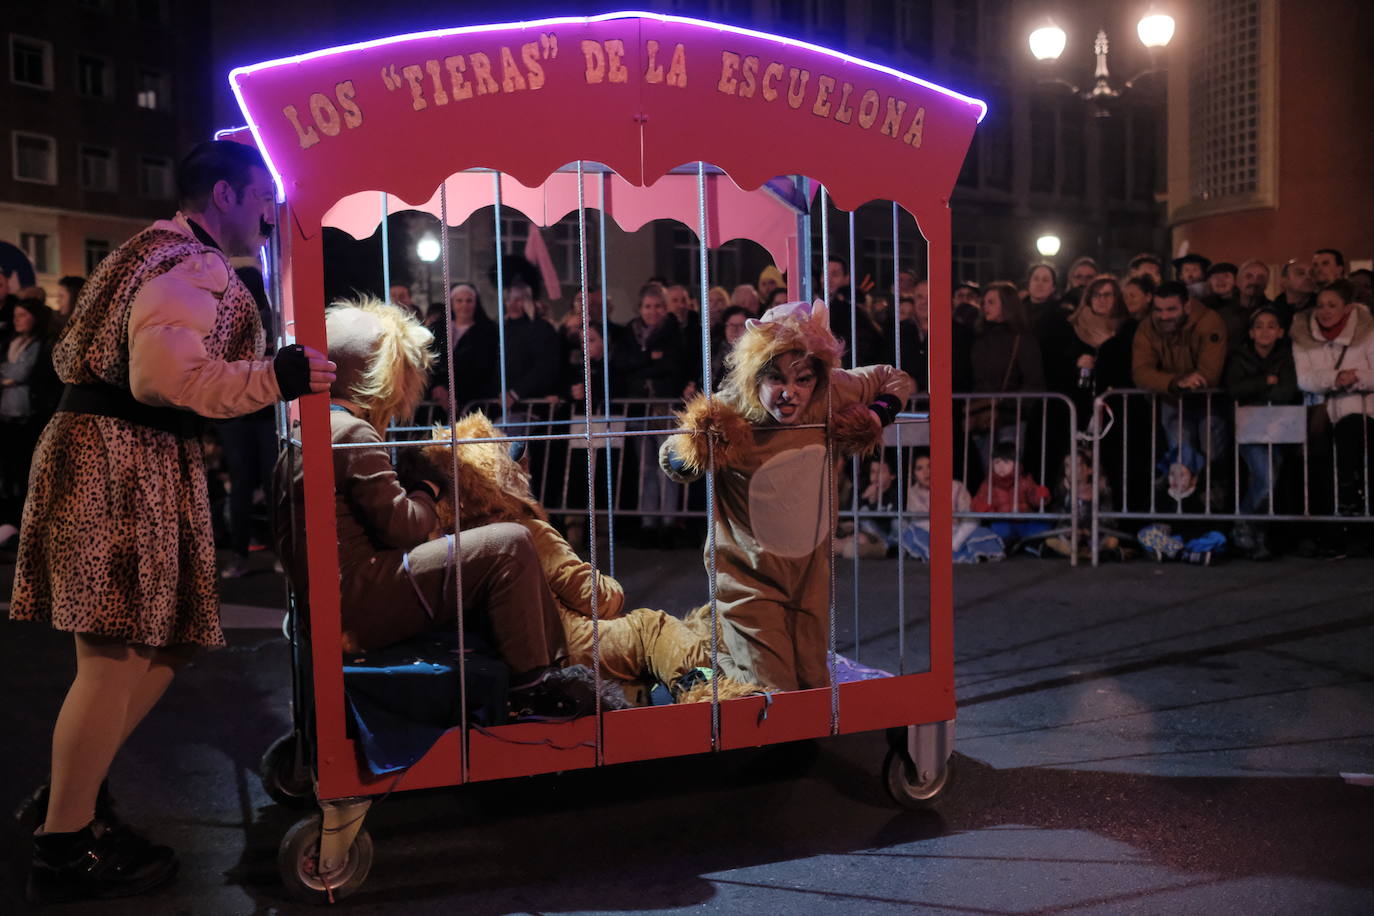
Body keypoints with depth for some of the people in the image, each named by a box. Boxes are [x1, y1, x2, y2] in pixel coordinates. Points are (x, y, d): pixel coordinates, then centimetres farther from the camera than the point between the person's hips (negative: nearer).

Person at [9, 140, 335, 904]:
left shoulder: (167, 253, 23)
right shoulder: (195, 268, -12)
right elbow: (166, 374, -26)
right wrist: (277, 377, -22)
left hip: (140, 466, 11)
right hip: (121, 466, -11)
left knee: (162, 645, 14)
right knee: (119, 661, -5)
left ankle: (68, 795, 27)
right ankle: (66, 849, 6)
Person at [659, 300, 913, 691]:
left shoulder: (833, 395, -14)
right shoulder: (729, 415, -21)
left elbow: (895, 380, 6)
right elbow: (669, 463, -6)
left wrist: (876, 417, -15)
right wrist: (699, 449, -28)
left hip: (812, 569, 4)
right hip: (750, 574, -4)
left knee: (813, 680, 18)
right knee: (770, 692, -4)